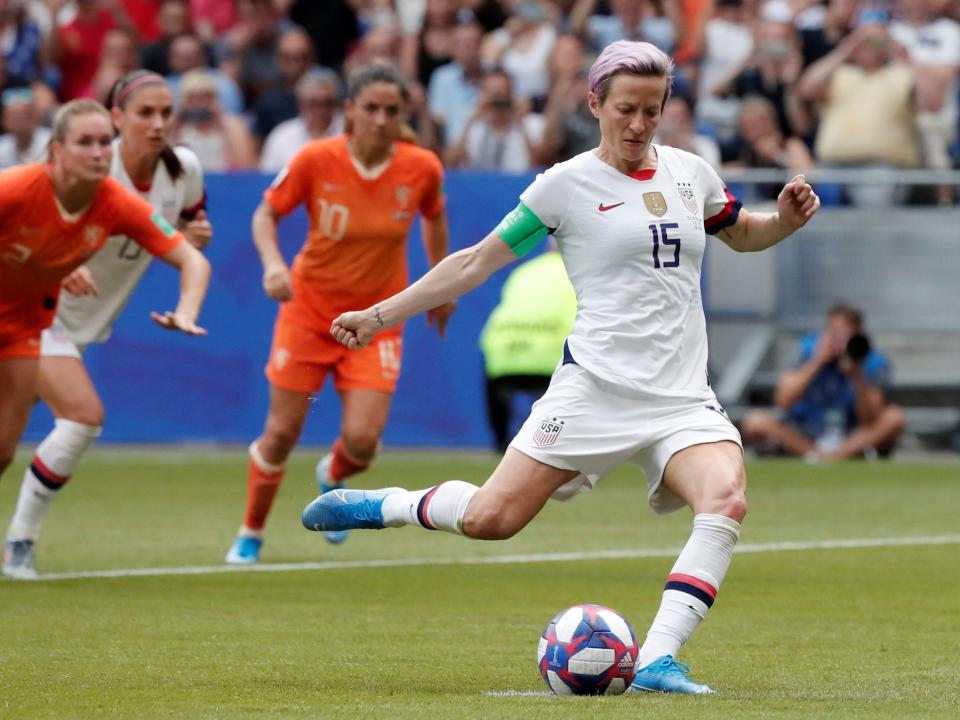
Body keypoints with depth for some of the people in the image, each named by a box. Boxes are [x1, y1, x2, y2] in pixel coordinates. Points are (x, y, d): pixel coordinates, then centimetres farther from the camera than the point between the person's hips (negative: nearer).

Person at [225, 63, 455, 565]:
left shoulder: (422, 169, -11)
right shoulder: (316, 160, -16)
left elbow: (434, 218, 11)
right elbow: (267, 212, -4)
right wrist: (273, 264, -22)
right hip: (309, 310, -1)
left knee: (362, 441, -12)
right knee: (281, 433, 2)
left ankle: (333, 476, 26)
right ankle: (251, 534, 25)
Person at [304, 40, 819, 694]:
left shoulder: (689, 173, 12)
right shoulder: (567, 184, 1)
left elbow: (742, 235, 32)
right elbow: (478, 261, 6)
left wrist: (785, 219, 9)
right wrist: (379, 316, 4)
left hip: (683, 396, 3)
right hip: (597, 387, -3)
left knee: (727, 500, -26)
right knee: (489, 519, -11)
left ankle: (656, 661, -26)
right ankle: (380, 506, 19)